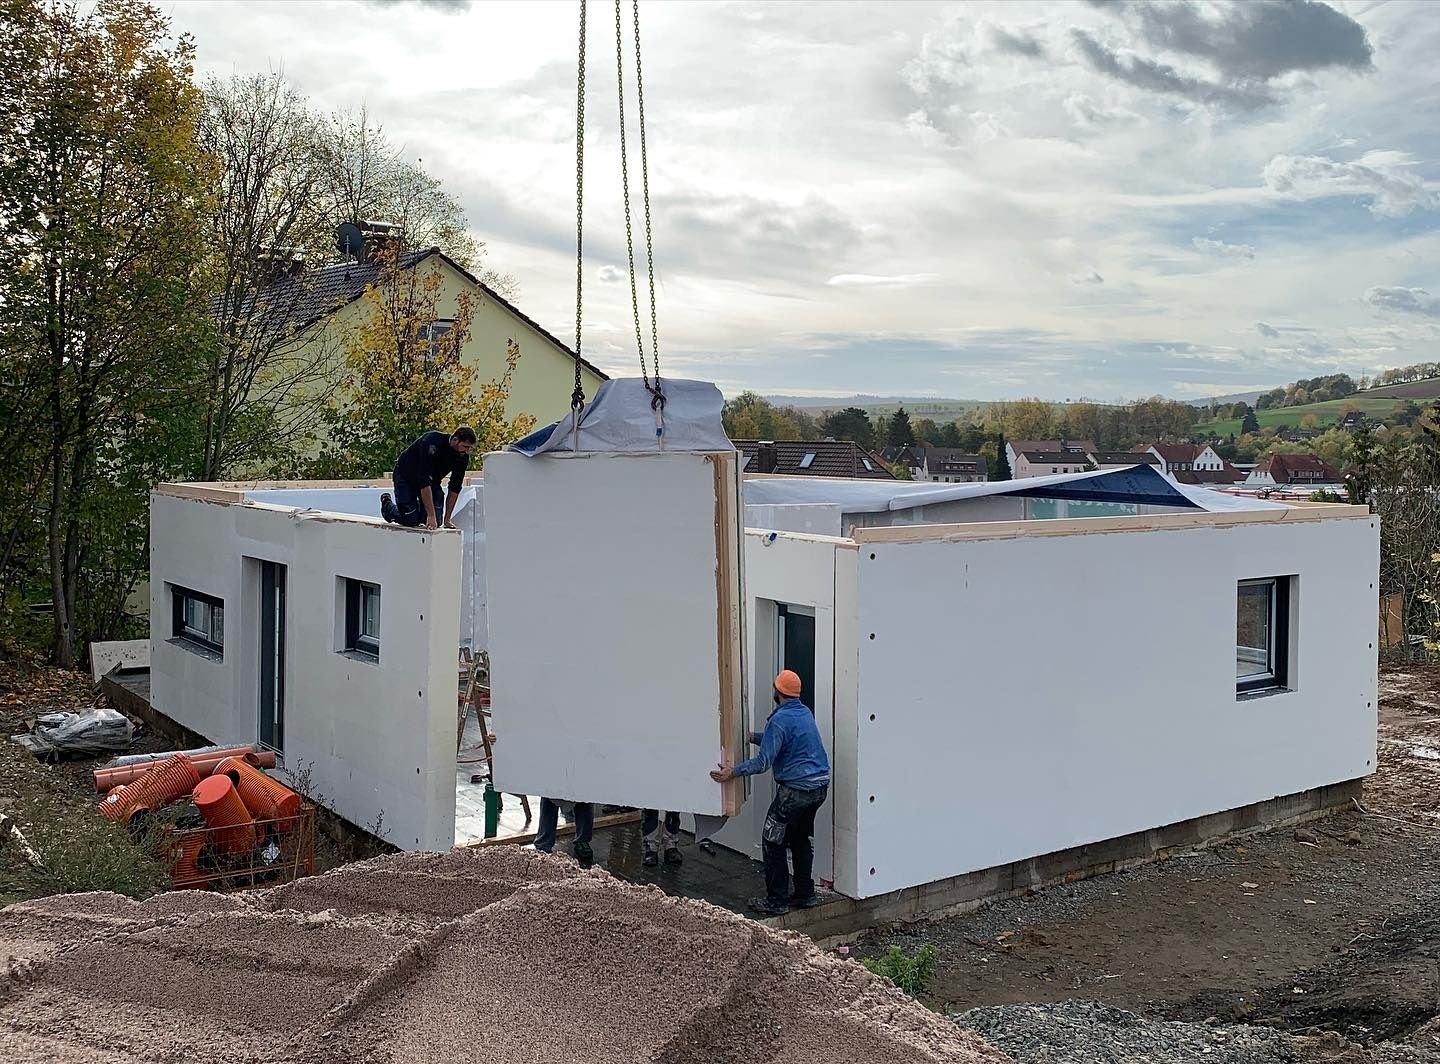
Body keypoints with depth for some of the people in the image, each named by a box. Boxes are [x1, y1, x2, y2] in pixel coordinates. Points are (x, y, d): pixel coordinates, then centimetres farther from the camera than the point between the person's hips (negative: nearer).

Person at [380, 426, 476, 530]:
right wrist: (431, 515, -41)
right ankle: (387, 504, 17)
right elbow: (424, 482, -39)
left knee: (437, 522, -10)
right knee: (411, 521, -13)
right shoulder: (432, 444, -37)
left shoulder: (463, 457, -18)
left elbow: (455, 488, -10)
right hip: (406, 476, -5)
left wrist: (447, 519, -12)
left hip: (432, 479, 5)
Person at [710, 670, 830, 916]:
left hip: (796, 789, -9)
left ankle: (777, 900, 4)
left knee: (773, 843, 2)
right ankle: (805, 894, 24)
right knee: (800, 839, 21)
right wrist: (753, 737, 33)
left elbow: (764, 761, -18)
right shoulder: (805, 712, 12)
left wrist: (732, 772, -14)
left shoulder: (779, 719, -16)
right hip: (820, 786, 9)